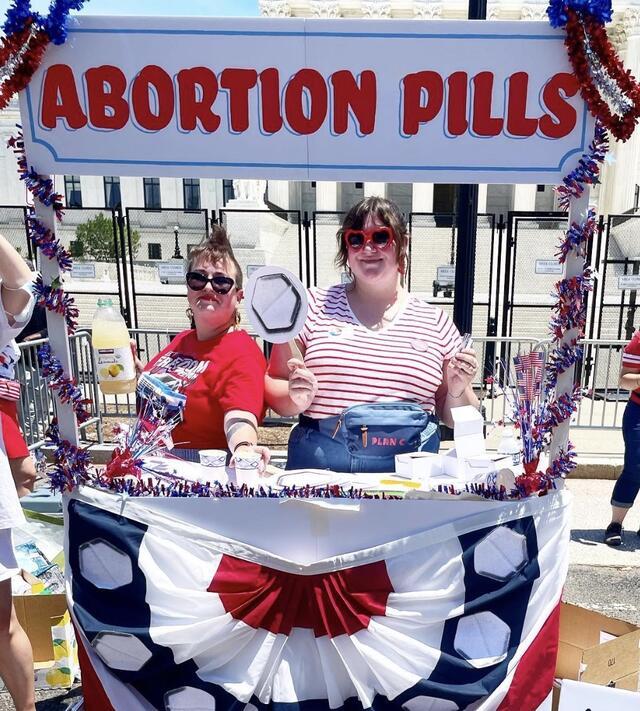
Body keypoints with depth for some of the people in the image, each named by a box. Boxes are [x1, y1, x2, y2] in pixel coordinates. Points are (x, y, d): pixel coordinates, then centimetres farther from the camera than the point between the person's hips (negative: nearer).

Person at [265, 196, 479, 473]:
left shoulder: (436, 322, 8)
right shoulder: (314, 305, 6)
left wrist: (459, 391, -6)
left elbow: (453, 417, 13)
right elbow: (272, 387, 7)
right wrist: (296, 398, -13)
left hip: (410, 466, 3)